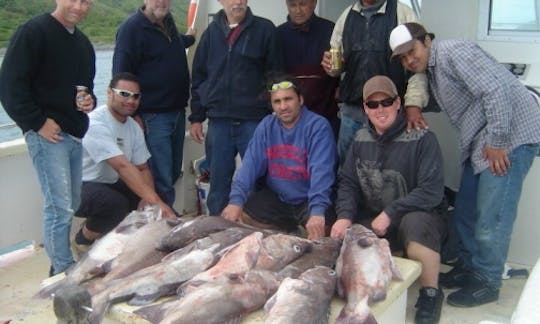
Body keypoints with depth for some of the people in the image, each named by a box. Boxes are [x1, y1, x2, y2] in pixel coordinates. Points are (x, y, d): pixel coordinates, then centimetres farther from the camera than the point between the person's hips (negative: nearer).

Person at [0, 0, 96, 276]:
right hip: (47, 134, -8)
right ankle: (64, 272, 4)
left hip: (74, 135, 8)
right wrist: (37, 123, -15)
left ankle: (60, 267, 24)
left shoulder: (83, 42, 17)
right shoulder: (33, 32, -8)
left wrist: (89, 100, 5)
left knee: (69, 206, 12)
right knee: (59, 207, -8)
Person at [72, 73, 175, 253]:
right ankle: (83, 240, -3)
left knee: (145, 201, -10)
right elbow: (123, 167, -35)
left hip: (110, 185, 8)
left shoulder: (134, 127, 2)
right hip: (80, 187, -8)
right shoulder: (96, 124, -25)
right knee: (116, 204, -33)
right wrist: (155, 201, -41)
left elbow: (142, 168, 1)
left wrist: (149, 198, -21)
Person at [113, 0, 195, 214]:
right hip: (153, 116, -8)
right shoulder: (131, 28, -11)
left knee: (174, 173, 14)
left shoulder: (168, 22, 13)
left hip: (177, 112, 8)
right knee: (161, 180, -6)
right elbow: (121, 75, -13)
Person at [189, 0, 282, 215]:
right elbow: (199, 77, 13)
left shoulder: (264, 29, 2)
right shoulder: (212, 32, 11)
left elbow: (275, 74, 2)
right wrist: (196, 117, 9)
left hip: (254, 120, -2)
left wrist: (271, 106, -4)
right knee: (218, 180, 9)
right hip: (219, 120, 3)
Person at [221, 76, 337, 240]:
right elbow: (251, 164, -8)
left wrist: (317, 210, -41)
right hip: (275, 197, 5)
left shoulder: (318, 126, -15)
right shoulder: (266, 126, 0)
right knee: (238, 217, -10)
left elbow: (321, 170, -27)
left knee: (319, 229, -31)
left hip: (308, 200, -4)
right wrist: (236, 200, -24)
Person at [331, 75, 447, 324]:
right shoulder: (361, 140, 4)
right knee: (343, 241, -20)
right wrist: (345, 215, -15)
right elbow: (347, 182, 4)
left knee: (415, 223, -38)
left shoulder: (422, 139, -13)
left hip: (420, 216, -4)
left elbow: (432, 191, -20)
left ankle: (431, 294, -12)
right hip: (372, 219, 5)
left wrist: (390, 213, -25)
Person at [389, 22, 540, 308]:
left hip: (511, 134, -10)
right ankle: (469, 266, 28)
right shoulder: (431, 70, 15)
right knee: (465, 210, 13)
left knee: (490, 214, -5)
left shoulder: (454, 53, -14)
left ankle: (486, 281, 9)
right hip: (482, 140, 10)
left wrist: (497, 142, -21)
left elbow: (496, 91, -22)